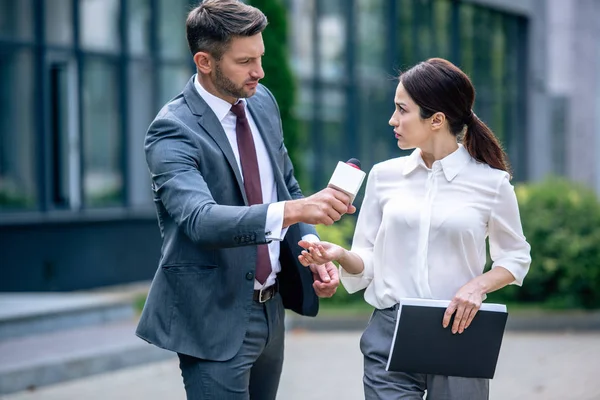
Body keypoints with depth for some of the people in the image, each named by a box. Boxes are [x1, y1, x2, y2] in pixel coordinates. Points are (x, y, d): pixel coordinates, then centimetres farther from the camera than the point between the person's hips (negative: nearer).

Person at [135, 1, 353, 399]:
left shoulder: (262, 102, 5)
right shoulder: (173, 131, -19)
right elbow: (200, 219, -33)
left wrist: (313, 248, -2)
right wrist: (293, 210, -45)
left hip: (272, 307, 7)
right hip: (216, 319, -7)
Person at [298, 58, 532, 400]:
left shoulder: (491, 182, -2)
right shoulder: (385, 175, 5)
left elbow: (516, 257, 8)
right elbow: (367, 260, 8)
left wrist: (479, 285, -11)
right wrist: (341, 255, -14)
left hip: (457, 333, -1)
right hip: (390, 335, 1)